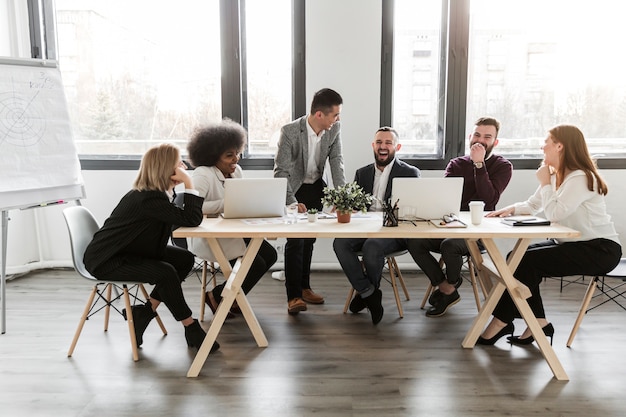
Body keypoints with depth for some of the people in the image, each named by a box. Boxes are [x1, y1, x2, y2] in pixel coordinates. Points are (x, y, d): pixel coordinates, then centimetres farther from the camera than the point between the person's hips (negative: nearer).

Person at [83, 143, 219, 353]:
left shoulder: (154, 193, 1)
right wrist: (189, 184, -27)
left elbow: (182, 217, 5)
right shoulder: (148, 199, -29)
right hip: (106, 260, -10)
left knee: (185, 259, 1)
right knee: (165, 272, -29)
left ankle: (144, 312, 6)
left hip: (127, 251, 10)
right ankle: (191, 328, -10)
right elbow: (191, 220, -33)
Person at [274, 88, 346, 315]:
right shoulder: (290, 131, -27)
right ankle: (293, 295, -6)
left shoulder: (334, 129, -12)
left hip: (316, 188, 5)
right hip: (293, 189, -5)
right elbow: (281, 171, -26)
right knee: (295, 240, -12)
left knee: (309, 238, 11)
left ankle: (304, 287, 25)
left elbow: (336, 161, -10)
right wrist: (292, 203, -36)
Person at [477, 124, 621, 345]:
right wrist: (511, 209, -5)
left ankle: (501, 322, -10)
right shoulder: (555, 175, 10)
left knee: (526, 261, -21)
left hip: (600, 249, -9)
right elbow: (533, 205, 15)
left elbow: (554, 213, -25)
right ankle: (538, 323, -4)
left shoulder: (581, 178, -18)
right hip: (573, 244, 9)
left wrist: (545, 183, -13)